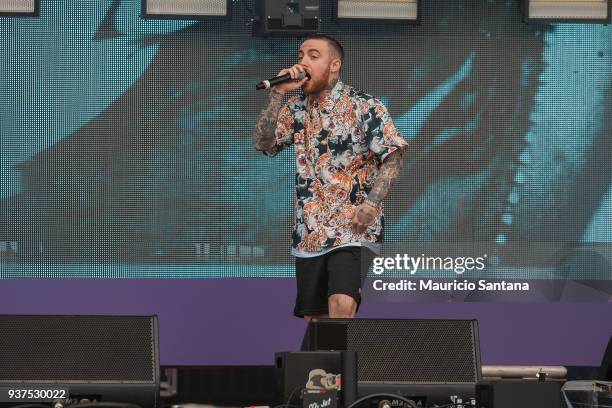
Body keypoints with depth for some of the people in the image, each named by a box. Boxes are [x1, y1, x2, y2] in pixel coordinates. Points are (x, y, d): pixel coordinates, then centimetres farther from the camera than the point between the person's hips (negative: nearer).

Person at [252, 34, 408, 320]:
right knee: (314, 318, 9)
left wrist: (371, 204, -18)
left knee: (342, 306, -25)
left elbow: (392, 157, -6)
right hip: (309, 233, 6)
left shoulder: (363, 106, -3)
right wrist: (277, 95, -7)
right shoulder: (295, 109, 12)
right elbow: (262, 144, 1)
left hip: (352, 229, -6)